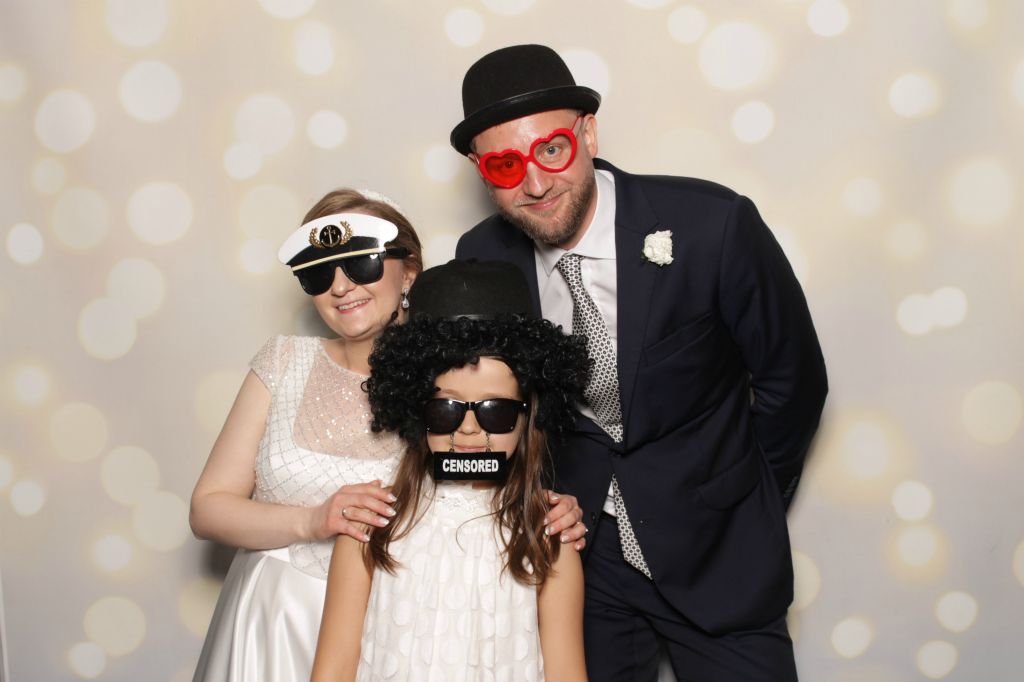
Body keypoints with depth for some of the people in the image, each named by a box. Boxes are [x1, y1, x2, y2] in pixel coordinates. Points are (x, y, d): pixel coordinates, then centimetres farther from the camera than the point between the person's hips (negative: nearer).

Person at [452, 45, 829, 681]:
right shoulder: (481, 259, -8)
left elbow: (793, 378, -6)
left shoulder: (714, 225, -19)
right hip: (575, 551, 2)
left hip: (715, 556, -2)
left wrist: (742, 504, 3)